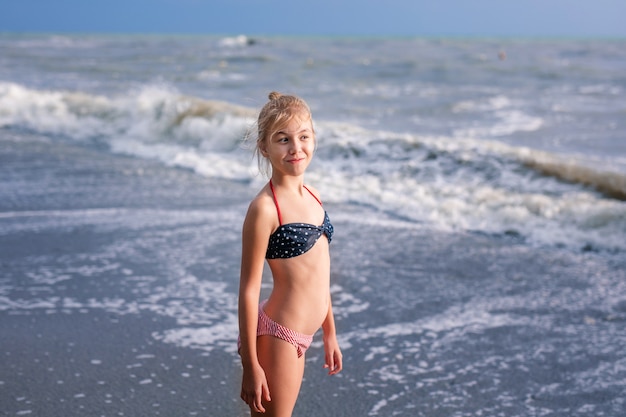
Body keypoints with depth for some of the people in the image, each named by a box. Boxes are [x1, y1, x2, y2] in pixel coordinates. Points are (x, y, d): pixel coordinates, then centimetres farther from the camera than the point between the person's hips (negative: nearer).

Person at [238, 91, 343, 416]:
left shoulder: (312, 197, 8)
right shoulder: (265, 209, -17)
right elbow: (249, 289, -15)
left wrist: (330, 334, 20)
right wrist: (250, 365, -14)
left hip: (299, 337, 8)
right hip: (277, 336, -8)